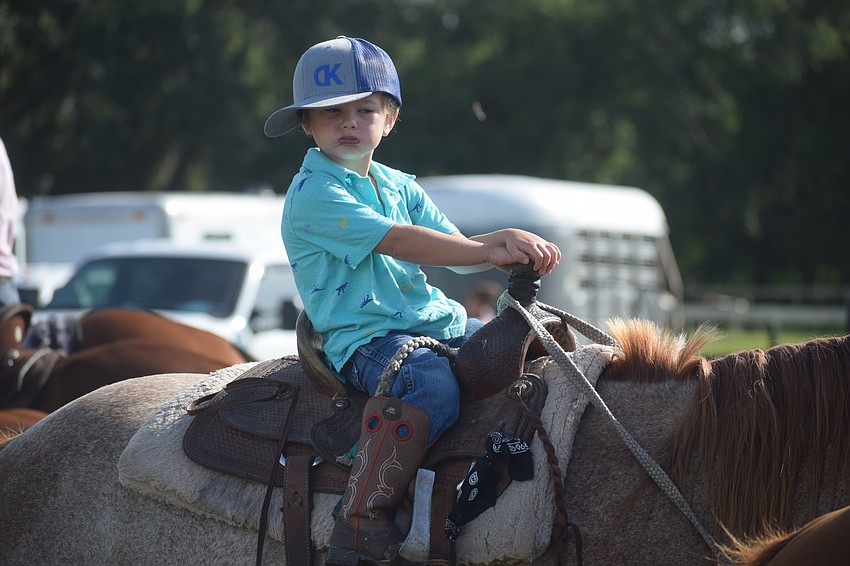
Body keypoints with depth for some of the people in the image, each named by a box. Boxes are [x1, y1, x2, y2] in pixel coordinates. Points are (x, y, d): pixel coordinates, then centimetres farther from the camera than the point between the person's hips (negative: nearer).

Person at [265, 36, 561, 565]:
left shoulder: (399, 186, 18)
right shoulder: (314, 193, -9)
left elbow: (455, 246, 10)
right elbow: (397, 242, -19)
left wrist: (510, 247, -12)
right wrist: (489, 249, -21)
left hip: (436, 320, 8)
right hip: (364, 337, -8)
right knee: (433, 383, -37)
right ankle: (362, 523, -39)